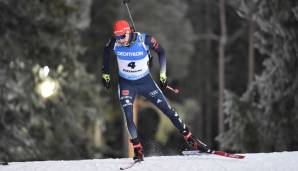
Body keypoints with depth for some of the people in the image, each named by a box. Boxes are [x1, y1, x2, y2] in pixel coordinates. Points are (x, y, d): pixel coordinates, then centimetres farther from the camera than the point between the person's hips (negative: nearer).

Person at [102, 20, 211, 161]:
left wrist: (162, 74, -7)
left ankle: (190, 139, 10)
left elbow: (161, 52, -5)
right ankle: (137, 150, -2)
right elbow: (106, 52, 6)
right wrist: (105, 74, 8)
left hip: (145, 81, -1)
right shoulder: (114, 43, -18)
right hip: (126, 84, 1)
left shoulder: (144, 40, -23)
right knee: (129, 117, -15)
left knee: (168, 110, 0)